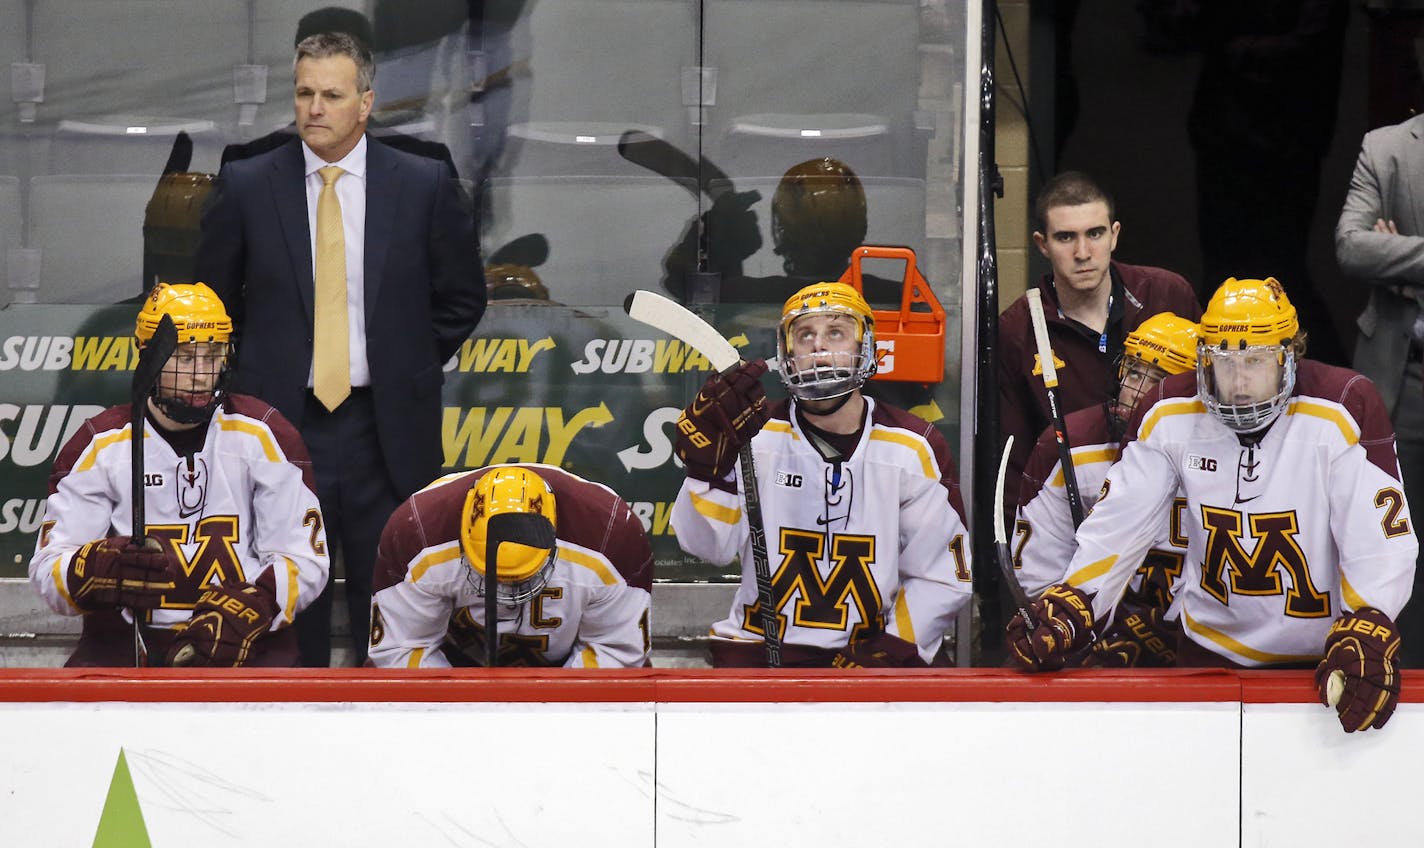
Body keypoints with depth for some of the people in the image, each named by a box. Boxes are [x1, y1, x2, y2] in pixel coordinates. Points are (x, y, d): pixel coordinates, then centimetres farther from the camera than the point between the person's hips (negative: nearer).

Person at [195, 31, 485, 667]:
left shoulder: (423, 186, 0)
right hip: (282, 423, 0)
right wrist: (267, 371, 9)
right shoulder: (247, 186, 0)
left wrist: (410, 367, 7)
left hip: (384, 429, 0)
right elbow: (212, 297, 12)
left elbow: (462, 298, 11)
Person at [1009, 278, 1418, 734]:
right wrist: (1070, 606, -14)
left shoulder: (1343, 410, -19)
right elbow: (1118, 524, -1)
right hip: (1212, 644, 3)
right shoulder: (1169, 415, -7)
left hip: (1321, 654, -3)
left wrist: (1365, 637, -31)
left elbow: (1384, 538, -20)